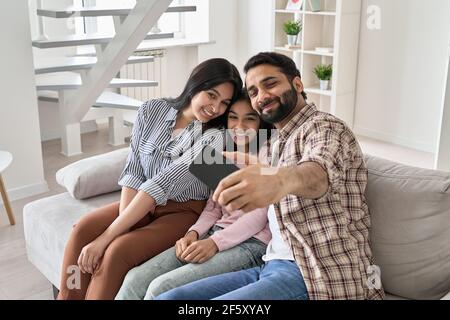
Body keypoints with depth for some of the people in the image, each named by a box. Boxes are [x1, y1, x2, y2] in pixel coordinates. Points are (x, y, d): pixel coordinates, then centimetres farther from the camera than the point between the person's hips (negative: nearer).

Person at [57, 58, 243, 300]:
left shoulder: (214, 137, -19)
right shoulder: (152, 110, -5)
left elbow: (162, 184, -25)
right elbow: (133, 171, -6)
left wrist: (106, 237, -27)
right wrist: (123, 222, -21)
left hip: (185, 211, -5)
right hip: (142, 204, 5)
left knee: (117, 250, -27)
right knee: (83, 228, -18)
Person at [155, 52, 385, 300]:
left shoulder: (325, 127, -5)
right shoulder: (278, 144, 25)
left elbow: (319, 172, -29)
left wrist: (281, 179, -51)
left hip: (318, 276, -8)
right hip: (274, 266, 8)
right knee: (167, 297, -7)